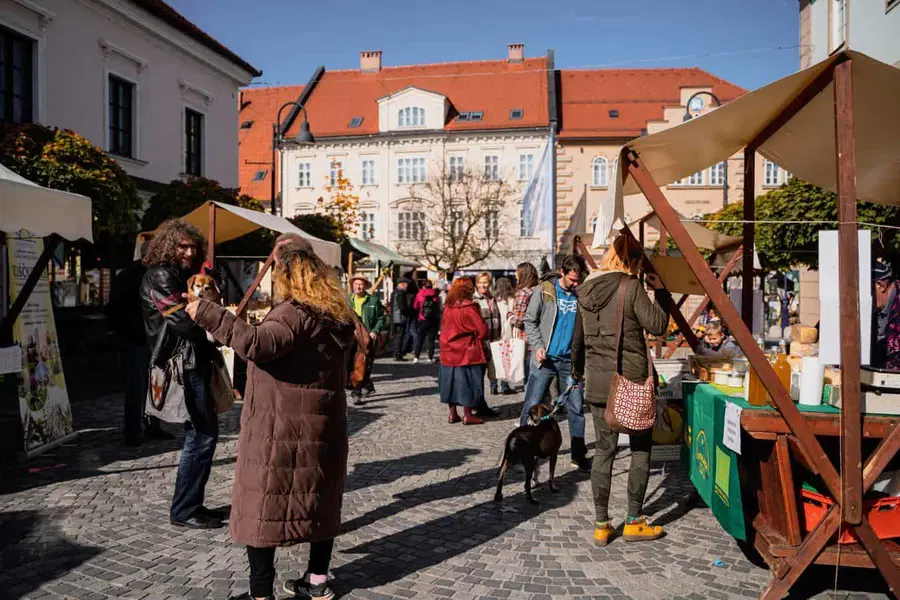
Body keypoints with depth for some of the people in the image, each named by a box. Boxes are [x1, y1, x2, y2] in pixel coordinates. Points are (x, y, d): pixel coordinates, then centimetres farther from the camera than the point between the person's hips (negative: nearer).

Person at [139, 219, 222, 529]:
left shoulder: (182, 275, 19)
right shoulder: (160, 276, -10)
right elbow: (185, 321, -19)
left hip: (196, 363, 10)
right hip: (183, 366, -10)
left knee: (201, 434, 13)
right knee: (203, 435, -7)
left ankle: (190, 504, 23)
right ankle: (184, 510, 3)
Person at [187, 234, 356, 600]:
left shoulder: (294, 313, -17)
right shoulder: (337, 315, 10)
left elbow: (257, 343, -33)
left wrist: (209, 314, -26)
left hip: (280, 428, -8)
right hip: (322, 426, 8)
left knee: (262, 508, 2)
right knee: (320, 500, 16)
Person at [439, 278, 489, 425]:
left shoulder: (448, 307, 3)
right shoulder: (470, 308, -15)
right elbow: (482, 330, -14)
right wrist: (476, 341, 4)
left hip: (449, 352, 6)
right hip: (467, 352, -6)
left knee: (452, 380, 14)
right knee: (468, 381, 3)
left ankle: (452, 413, 20)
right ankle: (467, 415, 7)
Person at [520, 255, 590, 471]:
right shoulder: (544, 291, -3)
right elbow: (529, 321, 0)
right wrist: (537, 346, -13)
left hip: (571, 360, 3)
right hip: (545, 358, -2)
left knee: (576, 408, 7)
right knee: (532, 406, -1)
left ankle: (579, 454, 19)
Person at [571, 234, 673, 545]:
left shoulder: (586, 291, 8)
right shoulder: (631, 287, -10)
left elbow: (578, 339, 15)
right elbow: (658, 325, -11)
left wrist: (578, 370, 29)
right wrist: (660, 290, 1)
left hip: (598, 382, 5)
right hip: (632, 379, -5)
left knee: (604, 450, 10)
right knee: (641, 449, 10)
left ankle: (602, 525, 15)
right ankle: (634, 521, 15)